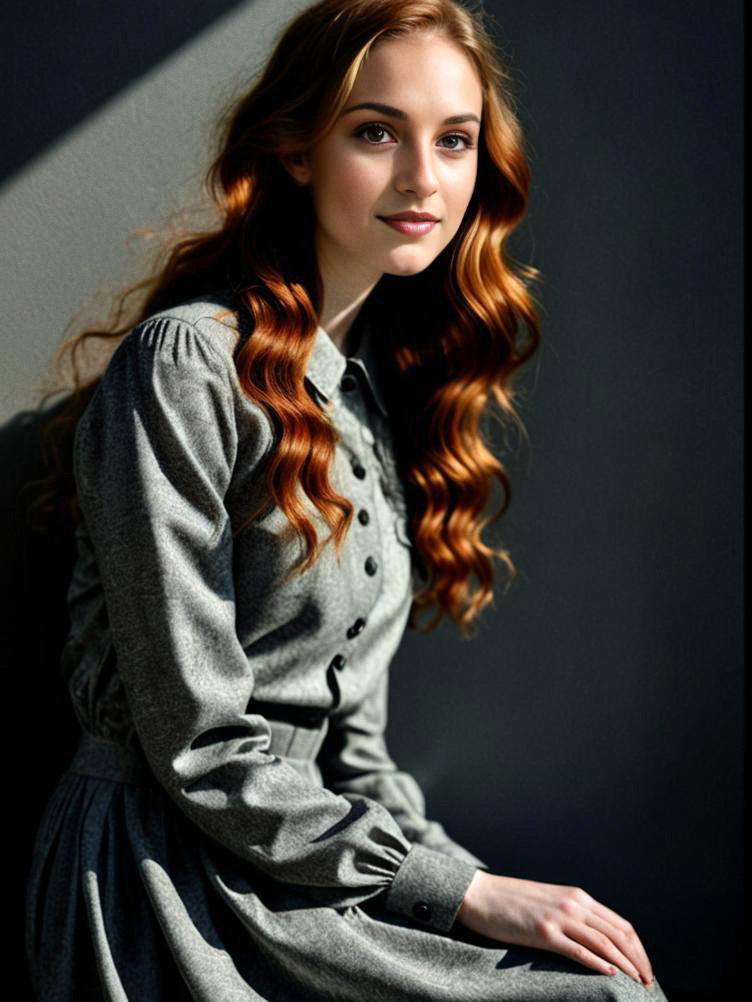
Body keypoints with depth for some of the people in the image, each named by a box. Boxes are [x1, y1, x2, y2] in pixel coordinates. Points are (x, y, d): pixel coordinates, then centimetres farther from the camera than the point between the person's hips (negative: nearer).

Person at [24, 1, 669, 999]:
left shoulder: (378, 373, 10)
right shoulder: (186, 363, -15)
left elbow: (345, 722, 11)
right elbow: (196, 746, -17)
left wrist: (462, 870, -1)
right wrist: (456, 888, -14)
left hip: (327, 844, 7)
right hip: (171, 883, -7)